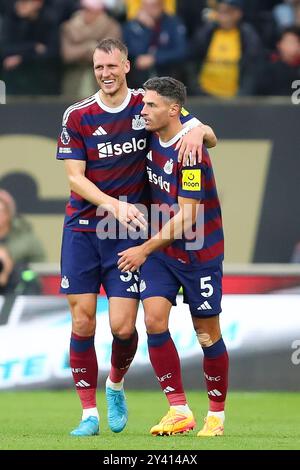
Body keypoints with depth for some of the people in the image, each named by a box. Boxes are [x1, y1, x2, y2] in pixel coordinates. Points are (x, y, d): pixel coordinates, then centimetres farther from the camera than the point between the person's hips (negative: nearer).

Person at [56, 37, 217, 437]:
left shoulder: (148, 106, 1)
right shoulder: (77, 116, 0)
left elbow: (209, 135, 3)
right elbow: (75, 177, -4)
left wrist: (197, 132, -22)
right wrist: (114, 205, -20)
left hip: (128, 232, 0)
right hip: (82, 229, 0)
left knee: (123, 326, -7)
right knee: (82, 321, -3)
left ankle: (116, 385, 25)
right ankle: (89, 413, 6)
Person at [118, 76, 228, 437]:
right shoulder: (152, 138, -1)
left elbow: (186, 218, -23)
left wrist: (146, 249, -21)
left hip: (199, 253, -6)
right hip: (160, 249, 6)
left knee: (207, 335, 4)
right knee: (154, 319, -11)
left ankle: (217, 414, 22)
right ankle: (179, 411, -7)